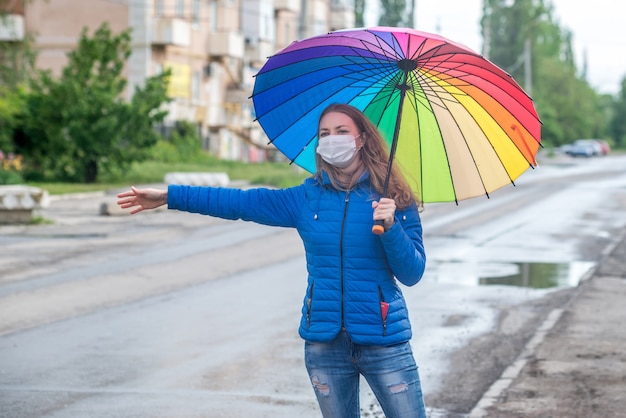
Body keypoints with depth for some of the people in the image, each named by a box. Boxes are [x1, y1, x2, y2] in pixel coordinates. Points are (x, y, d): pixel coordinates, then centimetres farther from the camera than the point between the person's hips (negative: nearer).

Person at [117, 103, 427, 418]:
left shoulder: (393, 199, -2)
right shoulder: (306, 198, 4)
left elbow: (412, 274, -4)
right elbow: (240, 201, 3)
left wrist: (391, 226, -21)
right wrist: (168, 197, 0)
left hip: (383, 341, -2)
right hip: (325, 342, 2)